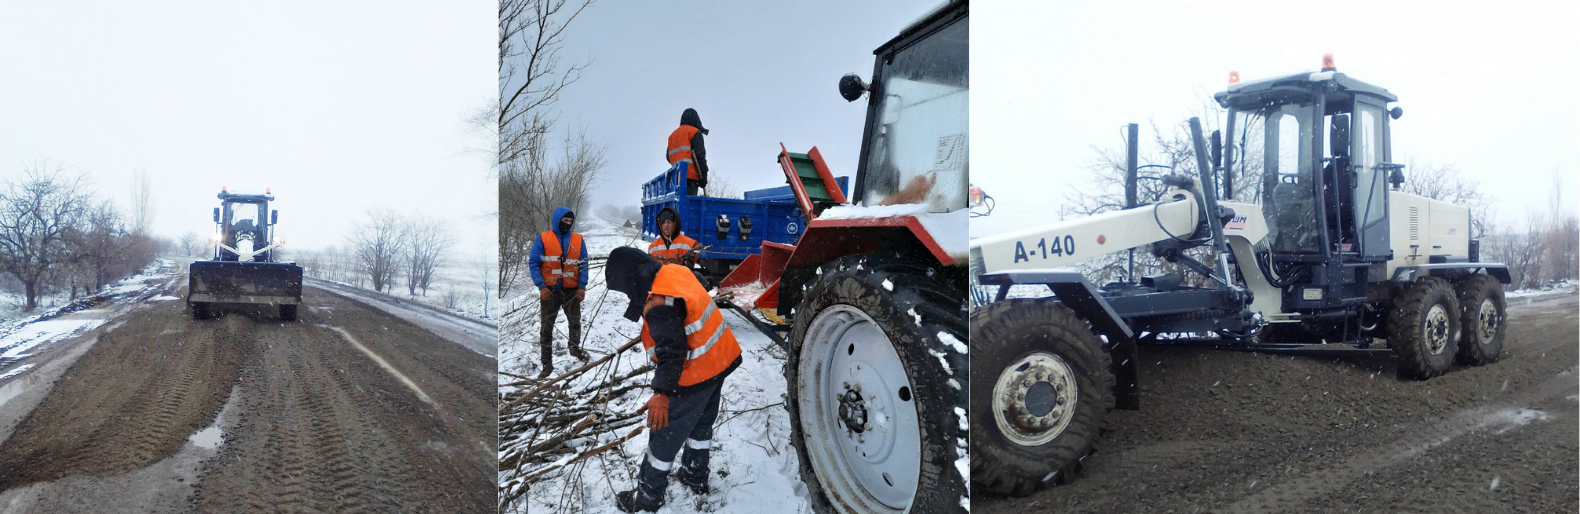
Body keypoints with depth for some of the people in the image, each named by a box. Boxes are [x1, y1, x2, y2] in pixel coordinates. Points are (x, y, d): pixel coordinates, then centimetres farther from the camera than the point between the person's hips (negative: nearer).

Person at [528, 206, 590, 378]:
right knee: (546, 327, 3)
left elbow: (583, 265, 5)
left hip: (571, 290, 2)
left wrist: (582, 286, -7)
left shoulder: (578, 240, 4)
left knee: (575, 321, 13)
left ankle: (575, 347, 40)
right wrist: (542, 287, -14)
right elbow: (533, 264, -4)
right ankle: (547, 363, 11)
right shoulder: (542, 239, -3)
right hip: (550, 291, -2)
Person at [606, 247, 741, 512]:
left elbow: (671, 351, -34)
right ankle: (695, 477, 43)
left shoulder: (659, 305, -29)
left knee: (665, 433, 6)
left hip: (695, 374, -9)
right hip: (718, 360, 9)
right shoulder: (675, 271, -1)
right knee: (701, 422, 26)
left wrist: (662, 393, -35)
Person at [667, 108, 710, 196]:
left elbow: (668, 157, 24)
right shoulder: (694, 132, 2)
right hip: (690, 175, -7)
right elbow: (699, 155, -7)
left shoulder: (673, 135, 25)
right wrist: (703, 175, -8)